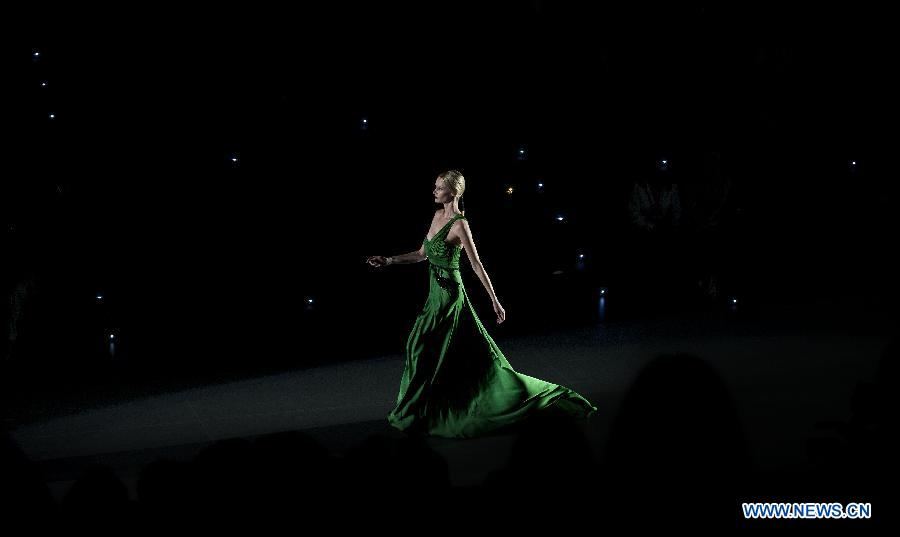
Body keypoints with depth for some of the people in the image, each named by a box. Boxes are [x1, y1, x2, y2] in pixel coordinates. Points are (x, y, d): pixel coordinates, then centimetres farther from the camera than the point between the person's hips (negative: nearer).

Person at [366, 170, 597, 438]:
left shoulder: (460, 224, -16)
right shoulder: (438, 215, 9)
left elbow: (477, 264, -16)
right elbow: (422, 254, 18)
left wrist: (495, 301, -15)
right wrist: (389, 260, 14)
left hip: (449, 295, -8)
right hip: (436, 293, 8)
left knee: (421, 349, -4)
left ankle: (412, 413, 6)